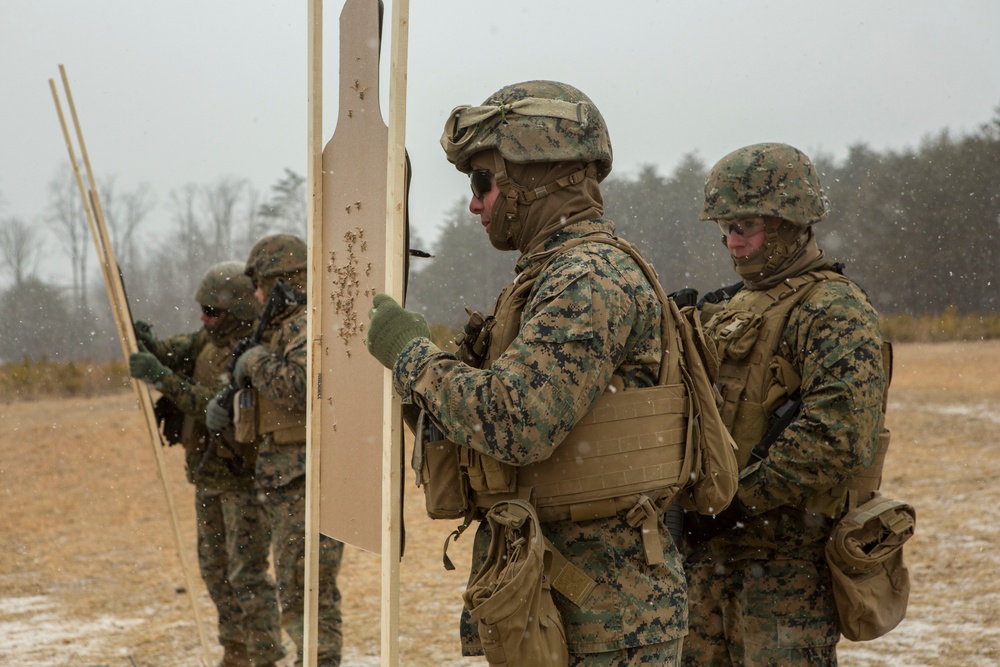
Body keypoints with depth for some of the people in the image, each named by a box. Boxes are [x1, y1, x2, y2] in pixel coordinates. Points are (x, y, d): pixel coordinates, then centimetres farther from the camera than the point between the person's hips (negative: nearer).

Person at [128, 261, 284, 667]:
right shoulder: (213, 339, 5)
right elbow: (177, 354, 3)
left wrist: (162, 377, -33)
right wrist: (148, 346, -20)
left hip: (246, 477, -9)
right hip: (209, 474, 9)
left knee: (247, 575, -10)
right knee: (216, 568, 16)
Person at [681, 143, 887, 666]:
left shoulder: (834, 311, -12)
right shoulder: (728, 310, 17)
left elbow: (840, 438, -24)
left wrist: (741, 501, -19)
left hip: (786, 562, -8)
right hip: (707, 550, 8)